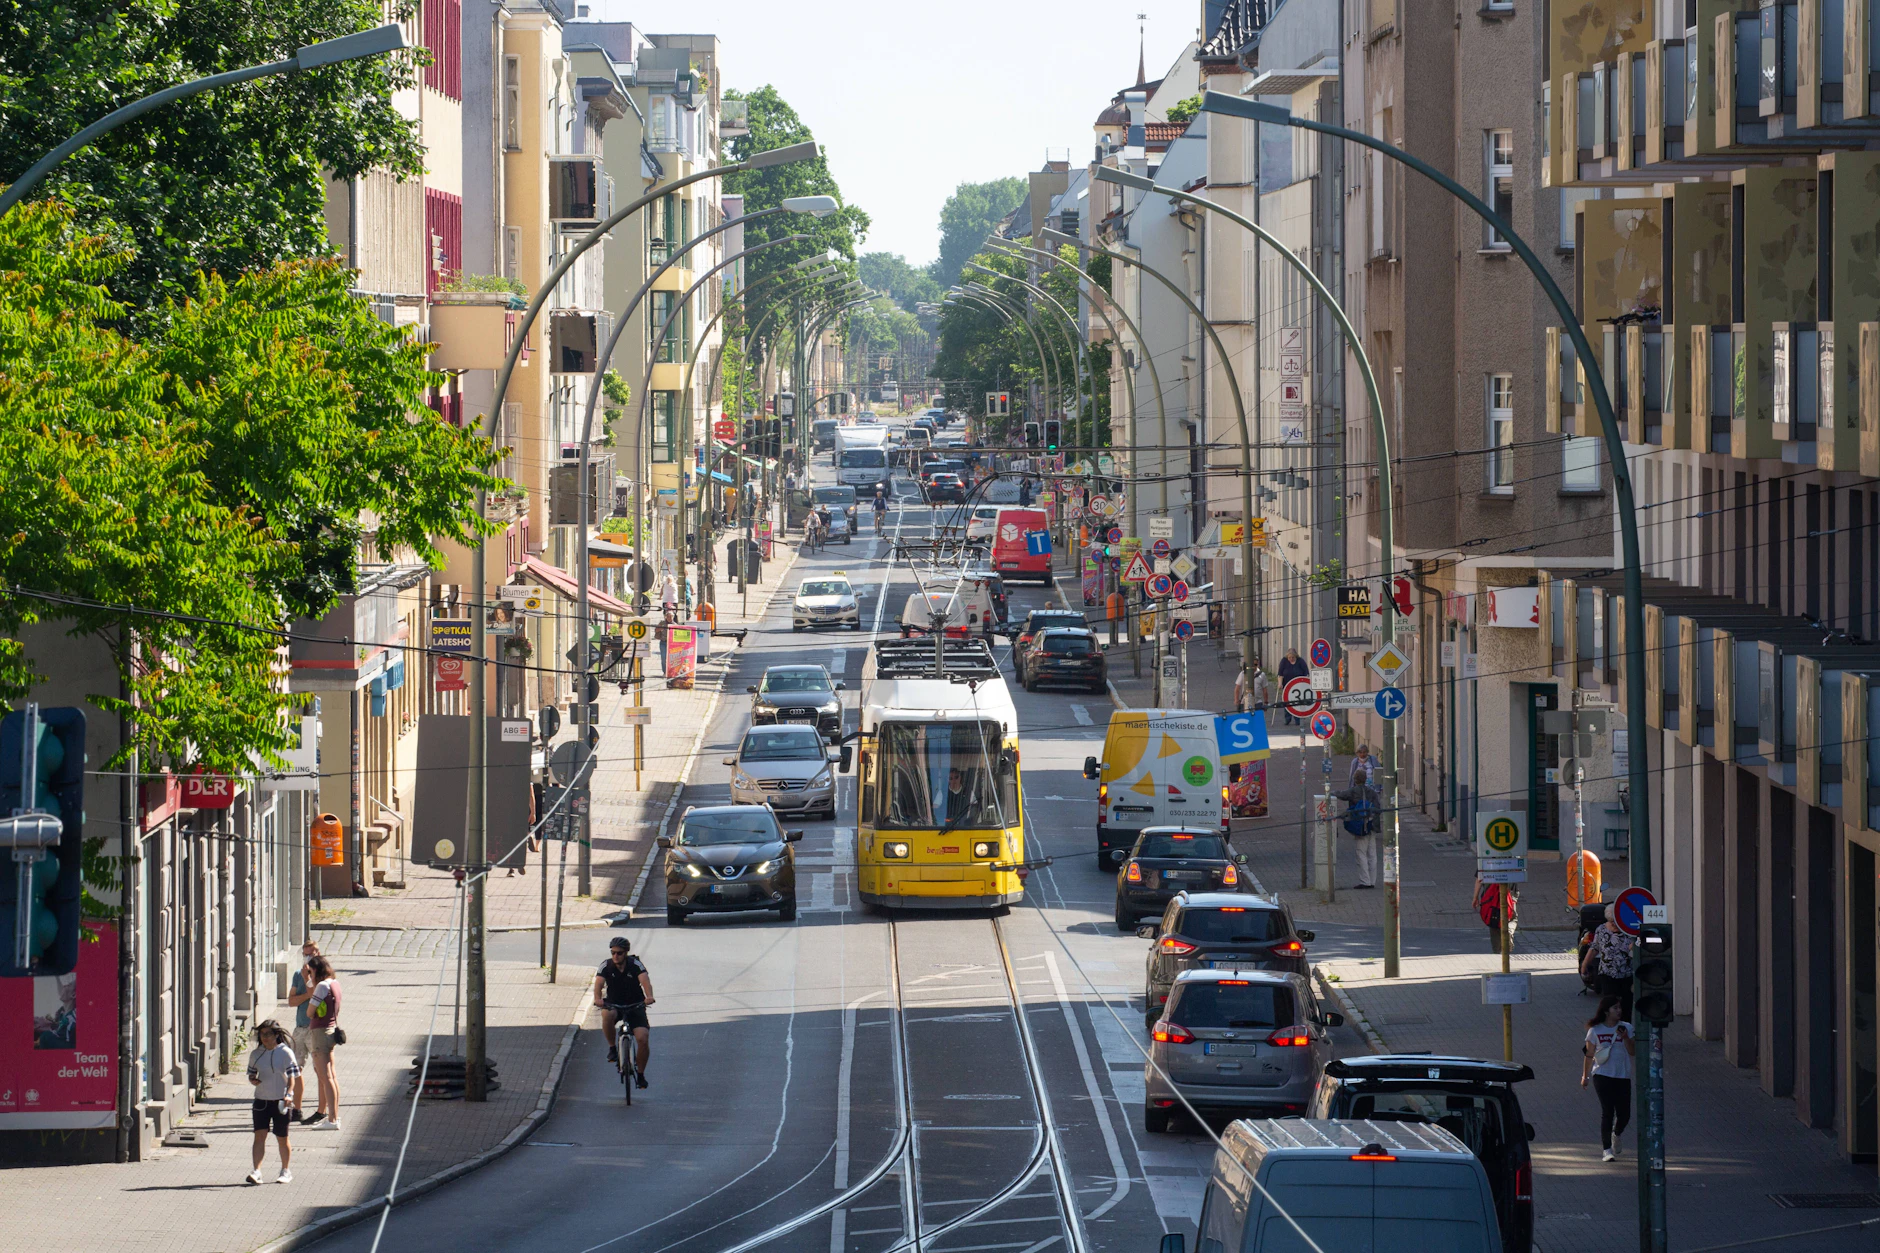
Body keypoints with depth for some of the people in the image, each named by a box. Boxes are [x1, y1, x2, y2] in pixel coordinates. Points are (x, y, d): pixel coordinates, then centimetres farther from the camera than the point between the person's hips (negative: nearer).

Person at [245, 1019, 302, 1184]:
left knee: (281, 1137, 6)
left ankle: (286, 1171, 21)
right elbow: (251, 1073, 17)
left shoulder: (285, 1053, -6)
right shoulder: (256, 1054, 7)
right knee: (259, 1135, -8)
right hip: (261, 1100, 3)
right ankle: (256, 1171, -13)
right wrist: (252, 1079, -7)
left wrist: (289, 1094, -22)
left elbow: (292, 1077, -8)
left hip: (281, 1101, -3)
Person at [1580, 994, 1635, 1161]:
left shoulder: (1626, 1028, 3)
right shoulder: (1595, 1031, 0)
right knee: (1607, 1111, -10)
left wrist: (1626, 1038, -17)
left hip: (1623, 1076, 2)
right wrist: (1584, 1076, 11)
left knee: (1624, 1113, 5)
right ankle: (1606, 1149, -4)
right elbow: (1589, 1055, 8)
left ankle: (1616, 1135, 39)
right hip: (1602, 1076, -2)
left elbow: (1632, 1051, -1)